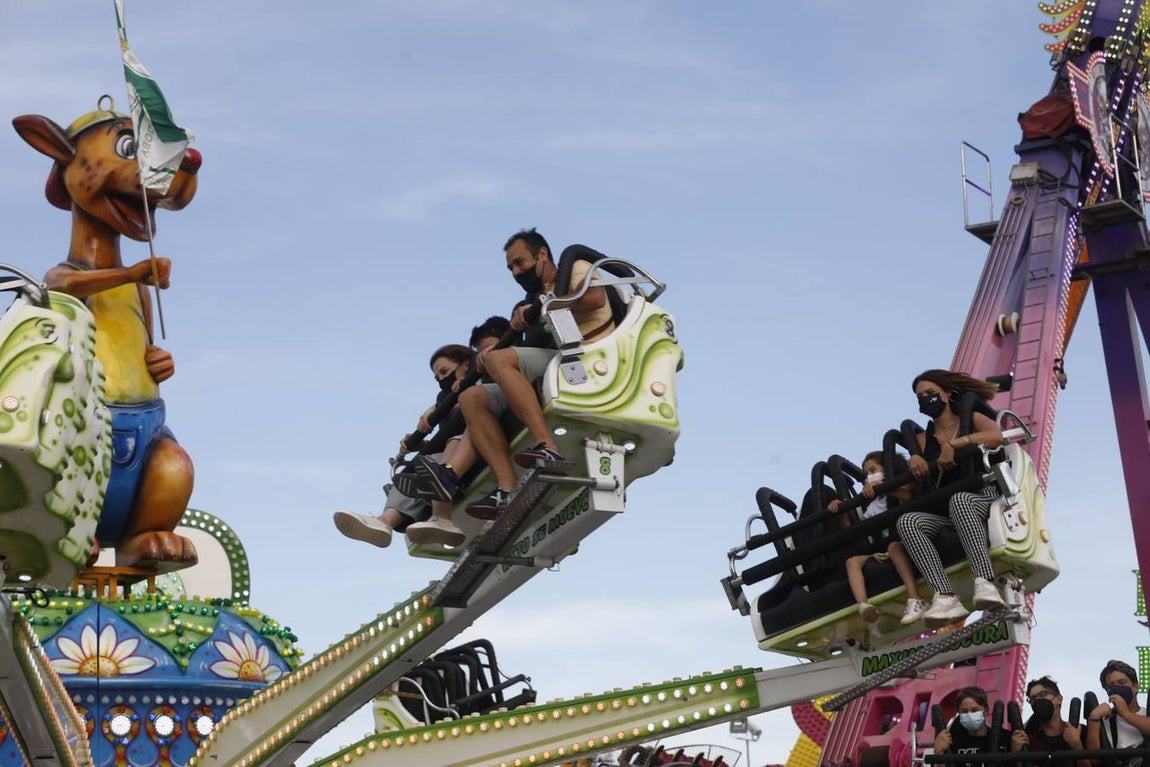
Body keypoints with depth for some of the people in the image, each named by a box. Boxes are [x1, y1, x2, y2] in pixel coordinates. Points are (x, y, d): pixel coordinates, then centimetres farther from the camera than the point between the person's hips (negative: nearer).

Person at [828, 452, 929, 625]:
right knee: (852, 560, -20)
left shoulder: (898, 490, 12)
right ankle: (863, 605, -46)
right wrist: (842, 513, 5)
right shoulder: (872, 504, 27)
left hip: (899, 540, -5)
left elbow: (910, 495, -13)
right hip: (878, 547, 5)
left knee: (894, 546, -39)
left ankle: (915, 598, -51)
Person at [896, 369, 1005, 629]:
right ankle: (945, 598, -47)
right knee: (906, 522, -29)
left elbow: (996, 436, -10)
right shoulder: (924, 438, 22)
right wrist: (915, 461, -15)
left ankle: (985, 583, -56)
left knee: (959, 500, -39)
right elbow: (920, 480, 8)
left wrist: (952, 444, -15)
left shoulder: (971, 419, 13)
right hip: (942, 511, 3)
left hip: (983, 498, -3)